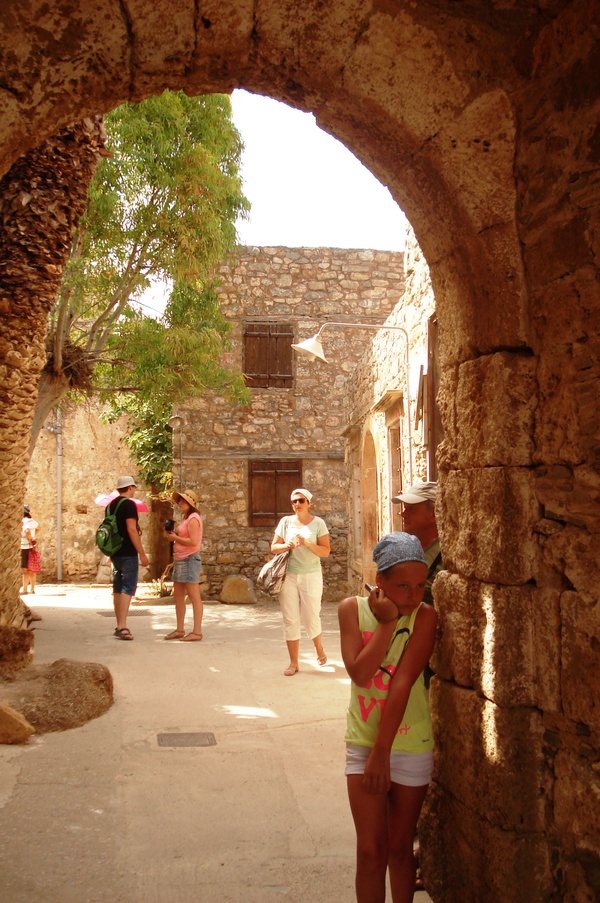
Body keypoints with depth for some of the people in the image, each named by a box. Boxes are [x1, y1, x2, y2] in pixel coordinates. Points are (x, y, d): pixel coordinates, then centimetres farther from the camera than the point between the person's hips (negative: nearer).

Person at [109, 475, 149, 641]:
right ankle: (122, 627, -16)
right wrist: (142, 553, -17)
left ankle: (119, 626, 19)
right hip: (128, 554, -8)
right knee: (128, 588, -8)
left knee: (118, 588, 13)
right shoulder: (129, 504, -12)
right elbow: (132, 530, -19)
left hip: (115, 553, 8)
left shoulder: (111, 505, 13)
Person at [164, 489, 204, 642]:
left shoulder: (193, 519, -12)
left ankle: (197, 632, -6)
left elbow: (193, 541, -21)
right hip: (181, 560, 11)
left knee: (194, 597, -7)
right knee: (178, 596, 13)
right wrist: (173, 535, 7)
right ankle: (180, 630, 20)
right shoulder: (186, 518, 19)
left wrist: (175, 537, -11)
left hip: (190, 559, -11)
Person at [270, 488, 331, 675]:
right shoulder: (285, 522, 5)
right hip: (288, 576, 2)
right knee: (290, 619, 2)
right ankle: (293, 662, 11)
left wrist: (307, 543, -20)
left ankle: (319, 649, 33)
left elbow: (326, 551, -6)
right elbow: (273, 547, 7)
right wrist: (286, 546, -13)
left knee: (311, 617, 2)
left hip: (311, 576, -2)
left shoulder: (318, 523, -2)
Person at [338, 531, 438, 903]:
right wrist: (386, 623, -22)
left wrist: (382, 751, -21)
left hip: (410, 745, -1)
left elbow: (403, 682, -20)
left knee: (400, 847, 14)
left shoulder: (425, 616, -16)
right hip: (363, 742, 1)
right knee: (370, 850, 4)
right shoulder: (353, 609, -9)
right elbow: (359, 673, -20)